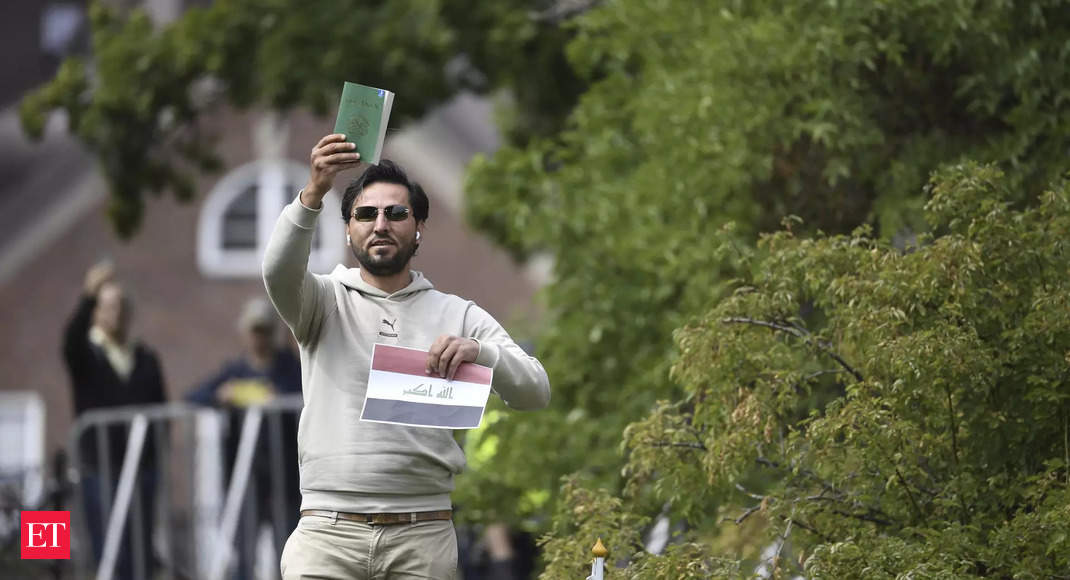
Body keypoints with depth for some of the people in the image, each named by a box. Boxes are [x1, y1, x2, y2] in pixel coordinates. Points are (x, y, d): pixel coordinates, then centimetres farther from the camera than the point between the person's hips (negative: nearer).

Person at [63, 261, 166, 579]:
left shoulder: (146, 359, 14)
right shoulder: (86, 354, 3)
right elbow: (72, 338, -20)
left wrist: (160, 454, 0)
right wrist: (89, 296, -36)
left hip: (142, 466, 3)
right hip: (100, 467, -3)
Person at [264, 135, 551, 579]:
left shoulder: (458, 316, 13)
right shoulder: (325, 301, 11)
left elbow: (535, 393, 4)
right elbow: (279, 271, -12)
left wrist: (480, 352, -18)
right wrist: (313, 194, -29)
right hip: (327, 530, -1)